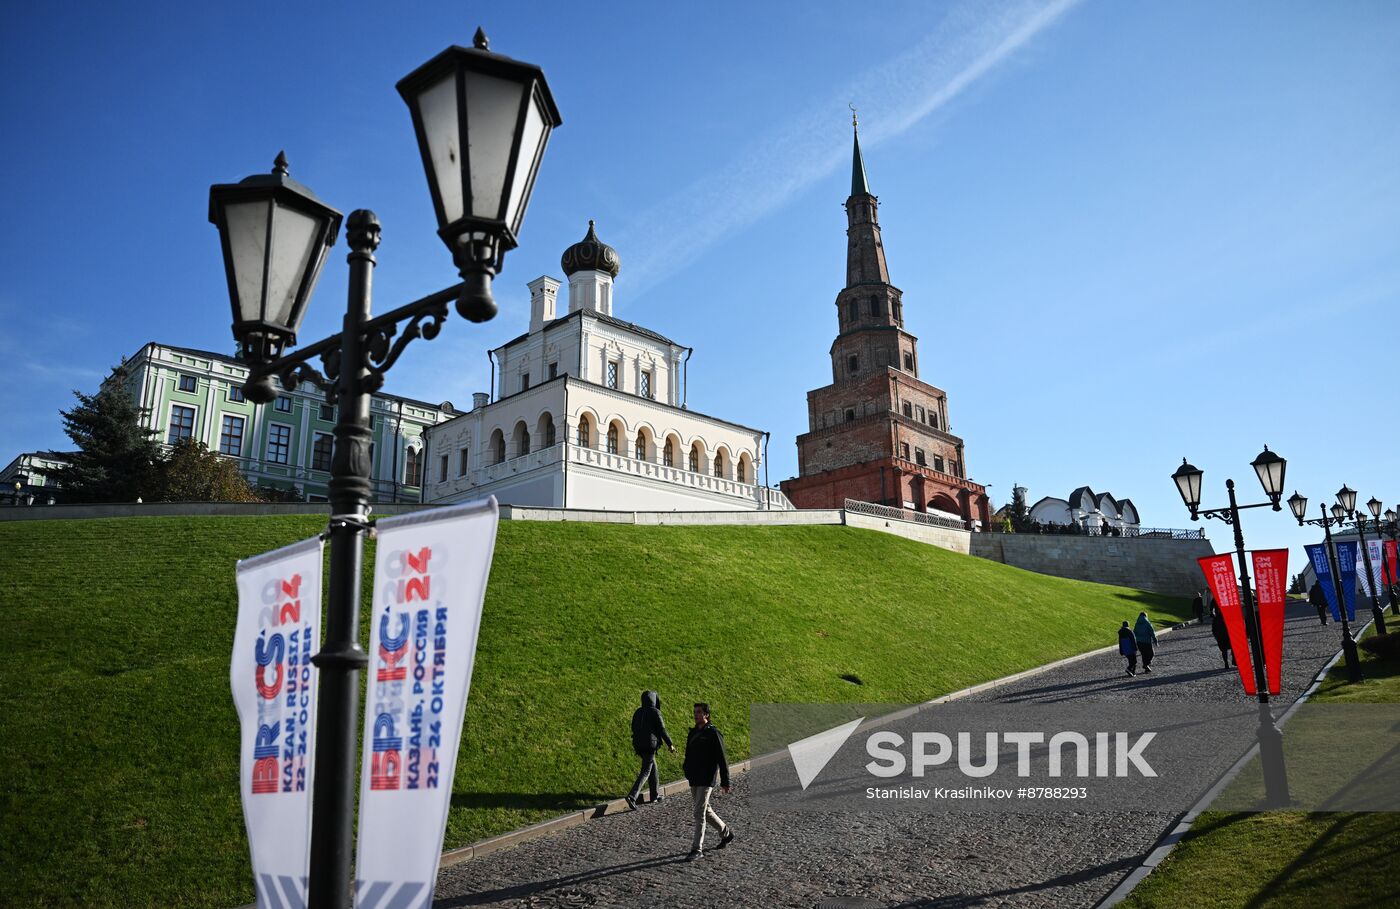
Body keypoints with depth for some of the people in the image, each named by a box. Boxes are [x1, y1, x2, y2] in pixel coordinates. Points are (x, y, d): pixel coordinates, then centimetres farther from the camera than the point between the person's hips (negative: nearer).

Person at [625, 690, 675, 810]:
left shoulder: (637, 712, 8)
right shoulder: (655, 712, -11)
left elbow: (634, 729, 14)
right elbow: (662, 730, -11)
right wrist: (670, 744, -2)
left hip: (638, 745, 7)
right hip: (650, 745, -7)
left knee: (653, 766, 23)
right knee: (645, 772, -5)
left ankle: (655, 795, 30)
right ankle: (632, 796, -19)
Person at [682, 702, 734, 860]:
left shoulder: (713, 733, -11)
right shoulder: (693, 733, 11)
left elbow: (722, 759, -10)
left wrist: (725, 782, -10)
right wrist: (688, 773, 15)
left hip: (706, 780, -8)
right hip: (694, 780, 8)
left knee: (699, 813, -10)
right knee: (705, 810, 17)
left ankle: (697, 849, -3)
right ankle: (726, 833, 36)